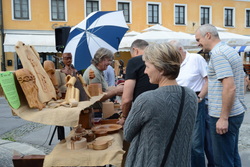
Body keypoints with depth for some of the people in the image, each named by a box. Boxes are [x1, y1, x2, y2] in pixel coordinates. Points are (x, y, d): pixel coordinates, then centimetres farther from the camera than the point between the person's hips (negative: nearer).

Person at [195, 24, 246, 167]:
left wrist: (223, 118, -21)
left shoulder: (217, 53, -16)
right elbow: (239, 82, 19)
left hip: (224, 115, -10)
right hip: (236, 112, 10)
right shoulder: (230, 50, 13)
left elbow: (230, 87, -25)